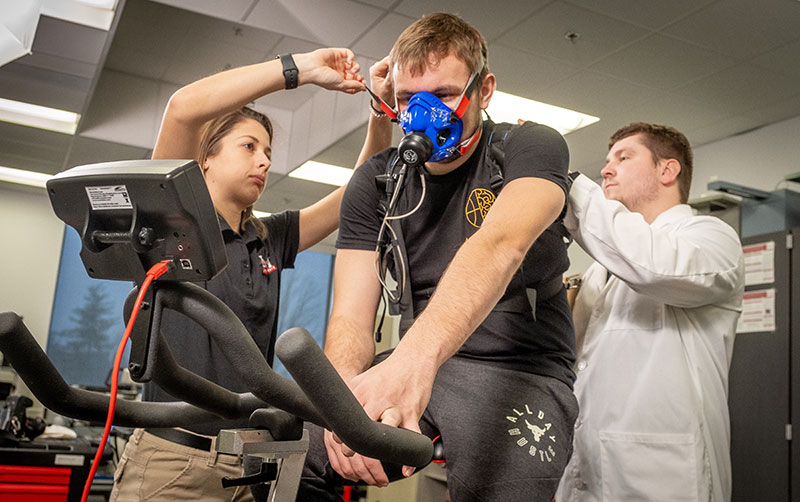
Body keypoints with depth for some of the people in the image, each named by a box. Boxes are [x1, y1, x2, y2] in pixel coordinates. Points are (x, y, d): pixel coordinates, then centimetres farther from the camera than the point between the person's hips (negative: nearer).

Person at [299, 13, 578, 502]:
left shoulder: (532, 147, -7)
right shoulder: (376, 181, 4)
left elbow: (499, 247, -30)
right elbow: (352, 315, -6)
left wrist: (415, 357, -48)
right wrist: (345, 393, -31)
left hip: (520, 371, -3)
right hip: (411, 364, 4)